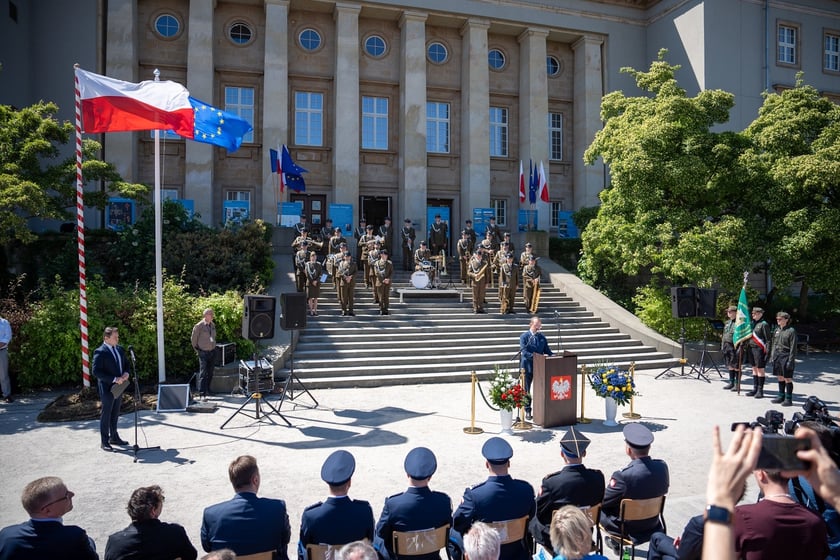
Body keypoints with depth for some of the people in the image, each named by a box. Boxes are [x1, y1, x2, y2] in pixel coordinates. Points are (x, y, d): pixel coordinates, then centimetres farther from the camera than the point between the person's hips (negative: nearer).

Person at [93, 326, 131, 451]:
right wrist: (114, 379, -23)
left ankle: (114, 437, 28)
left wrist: (126, 373, -3)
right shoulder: (100, 352, -14)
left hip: (119, 387, 7)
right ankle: (104, 441, 12)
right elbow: (96, 372, -19)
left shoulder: (120, 349, 8)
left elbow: (126, 363, 19)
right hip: (107, 388, -7)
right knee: (106, 414, 2)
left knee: (115, 414, 16)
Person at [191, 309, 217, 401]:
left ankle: (207, 390, 26)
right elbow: (193, 339, -2)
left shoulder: (213, 325, 6)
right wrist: (197, 350, 6)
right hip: (203, 353, -6)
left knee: (210, 373, 13)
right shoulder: (199, 326, -12)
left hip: (213, 351, 6)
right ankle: (202, 394, -10)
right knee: (203, 373, -9)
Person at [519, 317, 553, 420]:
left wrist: (552, 355, -12)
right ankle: (527, 410, 18)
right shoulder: (524, 336, -6)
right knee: (526, 390, 7)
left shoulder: (542, 337, 8)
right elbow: (524, 352, -16)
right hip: (528, 366, -3)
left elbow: (547, 350, 9)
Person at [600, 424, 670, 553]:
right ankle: (614, 541, 37)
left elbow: (602, 501, -18)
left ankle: (616, 542, 28)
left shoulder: (623, 476, -34)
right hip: (653, 524, 6)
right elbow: (664, 489, 4)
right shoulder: (662, 467, -18)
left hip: (627, 529, -5)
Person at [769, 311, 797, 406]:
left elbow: (793, 348, -11)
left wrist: (791, 360, -15)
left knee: (787, 379, 0)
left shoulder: (791, 331, -9)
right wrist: (772, 357, 11)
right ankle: (781, 397, 23)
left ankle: (788, 399, 8)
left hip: (786, 357, -6)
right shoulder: (776, 331, 11)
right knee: (780, 378, 13)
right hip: (777, 356, 6)